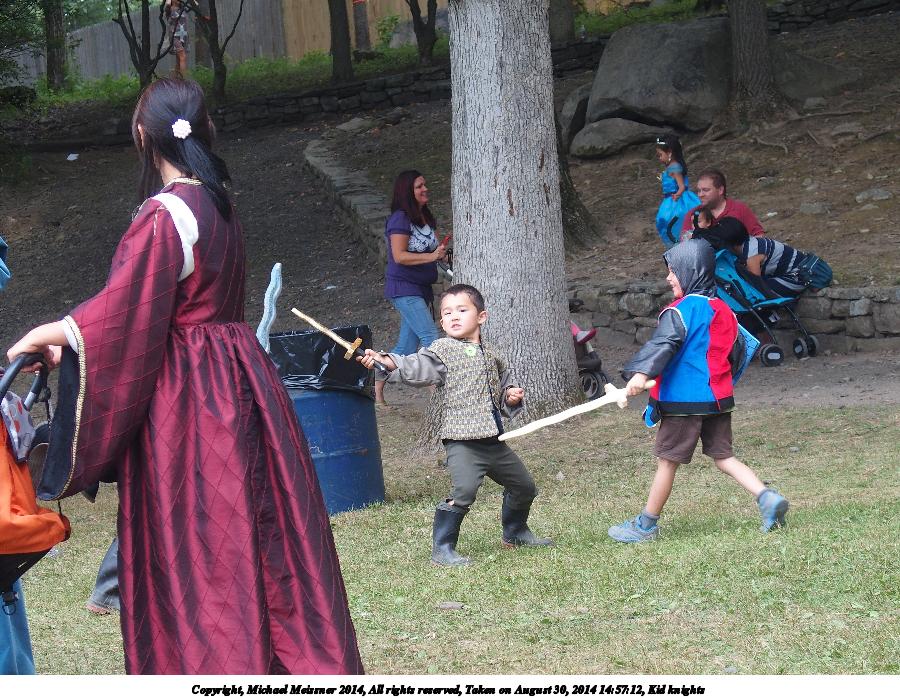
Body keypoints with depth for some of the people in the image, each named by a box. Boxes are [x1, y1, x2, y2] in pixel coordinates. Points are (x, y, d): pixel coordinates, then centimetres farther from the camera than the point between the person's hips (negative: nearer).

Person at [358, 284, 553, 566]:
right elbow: (416, 368, -19)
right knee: (464, 490, -26)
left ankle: (515, 532, 45)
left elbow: (505, 387, 29)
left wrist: (512, 396, 6)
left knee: (524, 486, 20)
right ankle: (442, 548, -16)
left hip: (494, 441, 7)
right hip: (462, 440, -7)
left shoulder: (492, 356, 16)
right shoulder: (443, 350, -3)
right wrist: (384, 360, -35)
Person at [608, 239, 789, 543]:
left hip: (683, 400, -7)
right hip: (718, 397, 7)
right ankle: (768, 498, -5)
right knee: (723, 456, 13)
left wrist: (641, 373, -40)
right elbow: (736, 354, 19)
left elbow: (663, 343, -29)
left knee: (667, 460, 3)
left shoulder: (681, 310, -13)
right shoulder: (724, 311, 11)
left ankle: (646, 526, 13)